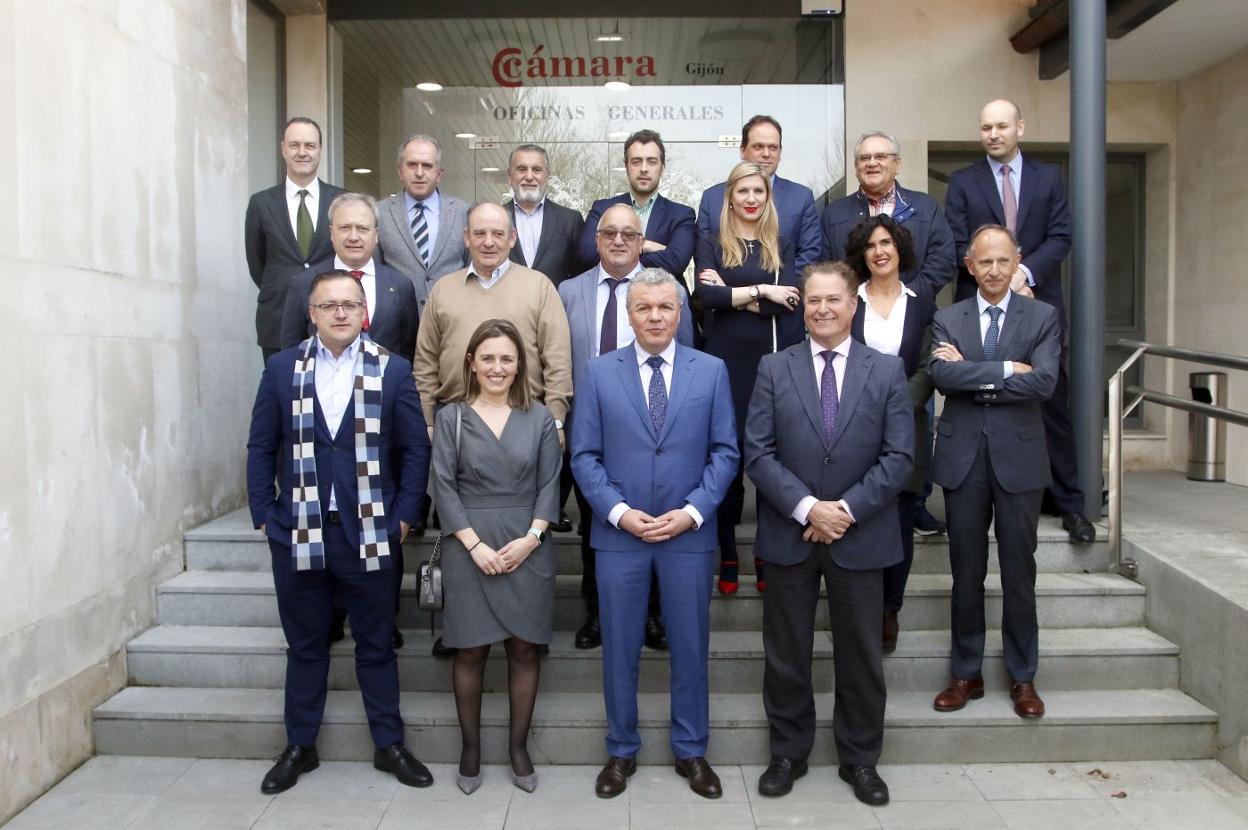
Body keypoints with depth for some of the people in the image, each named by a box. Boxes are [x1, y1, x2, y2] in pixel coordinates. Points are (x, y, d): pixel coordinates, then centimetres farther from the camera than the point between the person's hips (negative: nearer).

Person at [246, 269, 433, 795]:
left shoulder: (393, 370, 0)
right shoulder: (282, 368, 3)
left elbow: (415, 447, 0)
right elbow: (261, 448, 5)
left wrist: (404, 516, -4)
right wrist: (263, 516, 0)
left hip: (370, 533, -1)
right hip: (298, 533, 1)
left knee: (376, 646, 11)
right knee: (304, 646, 15)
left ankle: (389, 745, 26)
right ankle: (299, 746, 31)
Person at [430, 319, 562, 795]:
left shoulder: (539, 418, 6)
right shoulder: (451, 417, 3)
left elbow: (549, 484, 4)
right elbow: (443, 486, -2)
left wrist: (531, 538, -9)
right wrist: (475, 544, -11)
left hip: (527, 548, 1)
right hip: (468, 548, -1)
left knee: (524, 647, 5)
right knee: (471, 649, 5)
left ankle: (518, 746, 19)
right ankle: (470, 747, 20)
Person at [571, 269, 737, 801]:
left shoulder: (711, 371, 3)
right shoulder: (599, 372, 2)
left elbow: (724, 452, 1)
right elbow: (584, 456, 0)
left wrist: (692, 512, -10)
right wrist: (619, 512, -12)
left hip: (690, 533, 0)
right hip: (618, 533, 0)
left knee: (690, 646, 10)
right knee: (620, 648, 9)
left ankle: (691, 751, 28)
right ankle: (621, 751, 27)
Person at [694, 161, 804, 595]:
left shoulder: (782, 246, 12)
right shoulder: (711, 245, 8)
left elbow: (789, 299, -5)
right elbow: (706, 295, -10)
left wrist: (732, 293, -9)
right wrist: (761, 290, -9)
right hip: (726, 360, -1)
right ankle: (727, 556, 14)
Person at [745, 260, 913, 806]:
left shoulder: (887, 371, 3)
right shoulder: (774, 369, 2)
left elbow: (898, 457, -3)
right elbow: (757, 453, -5)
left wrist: (847, 509, -14)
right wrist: (807, 508, -16)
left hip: (860, 537, 0)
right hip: (788, 535, 0)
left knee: (860, 656, 11)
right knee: (786, 655, 10)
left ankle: (860, 759, 29)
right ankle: (788, 754, 28)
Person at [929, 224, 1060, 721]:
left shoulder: (1043, 317, 3)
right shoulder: (947, 319, 6)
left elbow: (1043, 382, -13)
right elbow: (942, 375, -13)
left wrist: (972, 376, -11)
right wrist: (1005, 369, -15)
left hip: (1018, 457, -1)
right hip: (963, 458, 1)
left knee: (1019, 573, 8)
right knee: (966, 573, 9)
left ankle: (1023, 678, 23)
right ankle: (966, 674, 22)